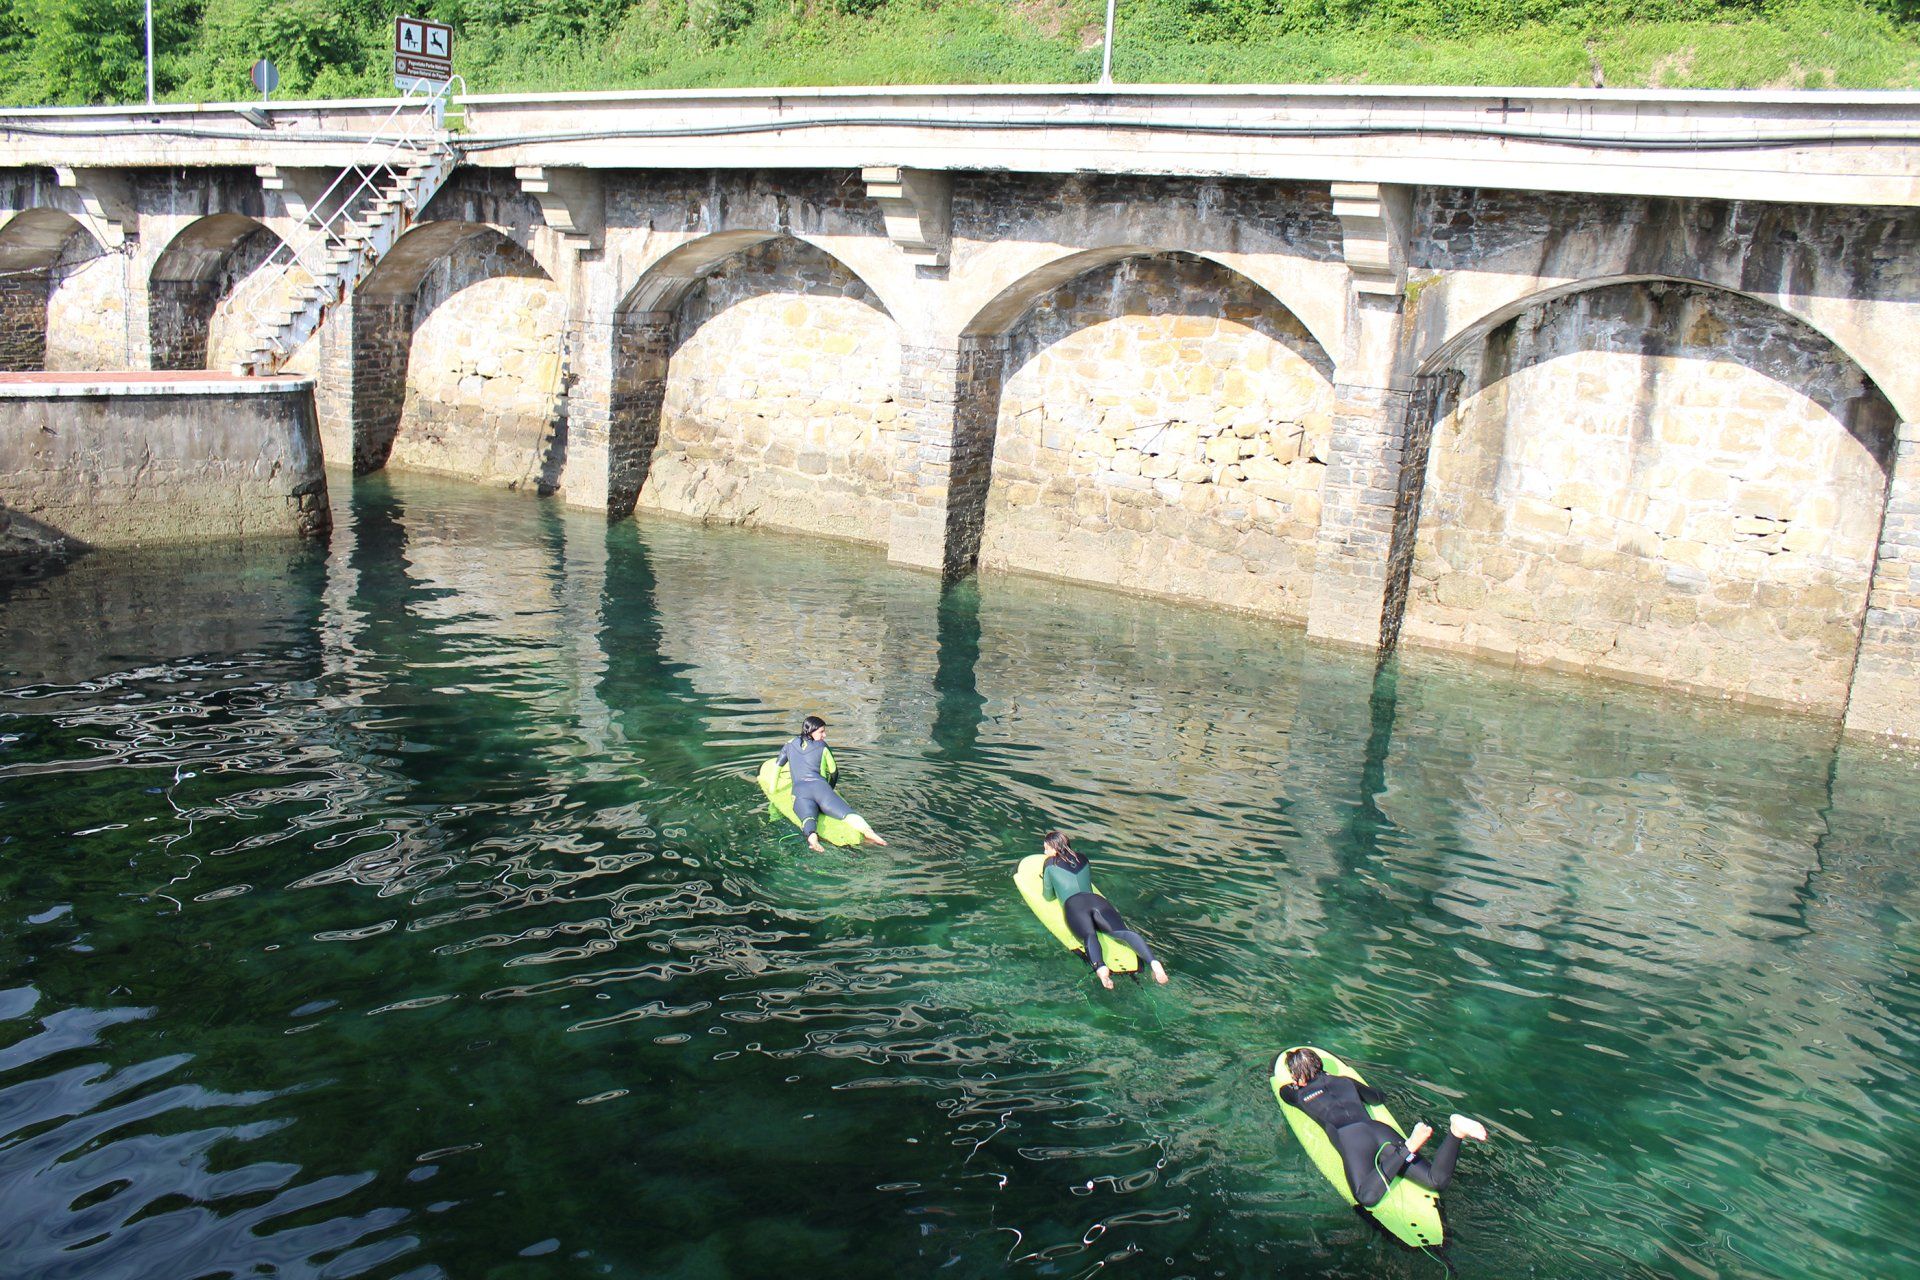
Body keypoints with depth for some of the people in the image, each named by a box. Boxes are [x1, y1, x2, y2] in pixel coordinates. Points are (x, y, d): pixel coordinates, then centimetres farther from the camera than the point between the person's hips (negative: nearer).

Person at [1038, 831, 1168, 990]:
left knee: (1089, 935, -33)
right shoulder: (1082, 859, 33)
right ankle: (1152, 960, -50)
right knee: (1122, 932, -21)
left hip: (1073, 905, -3)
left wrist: (1045, 879, 49)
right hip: (1097, 899, 3)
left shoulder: (1050, 864, 22)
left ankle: (1100, 968, -66)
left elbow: (1048, 897, 30)